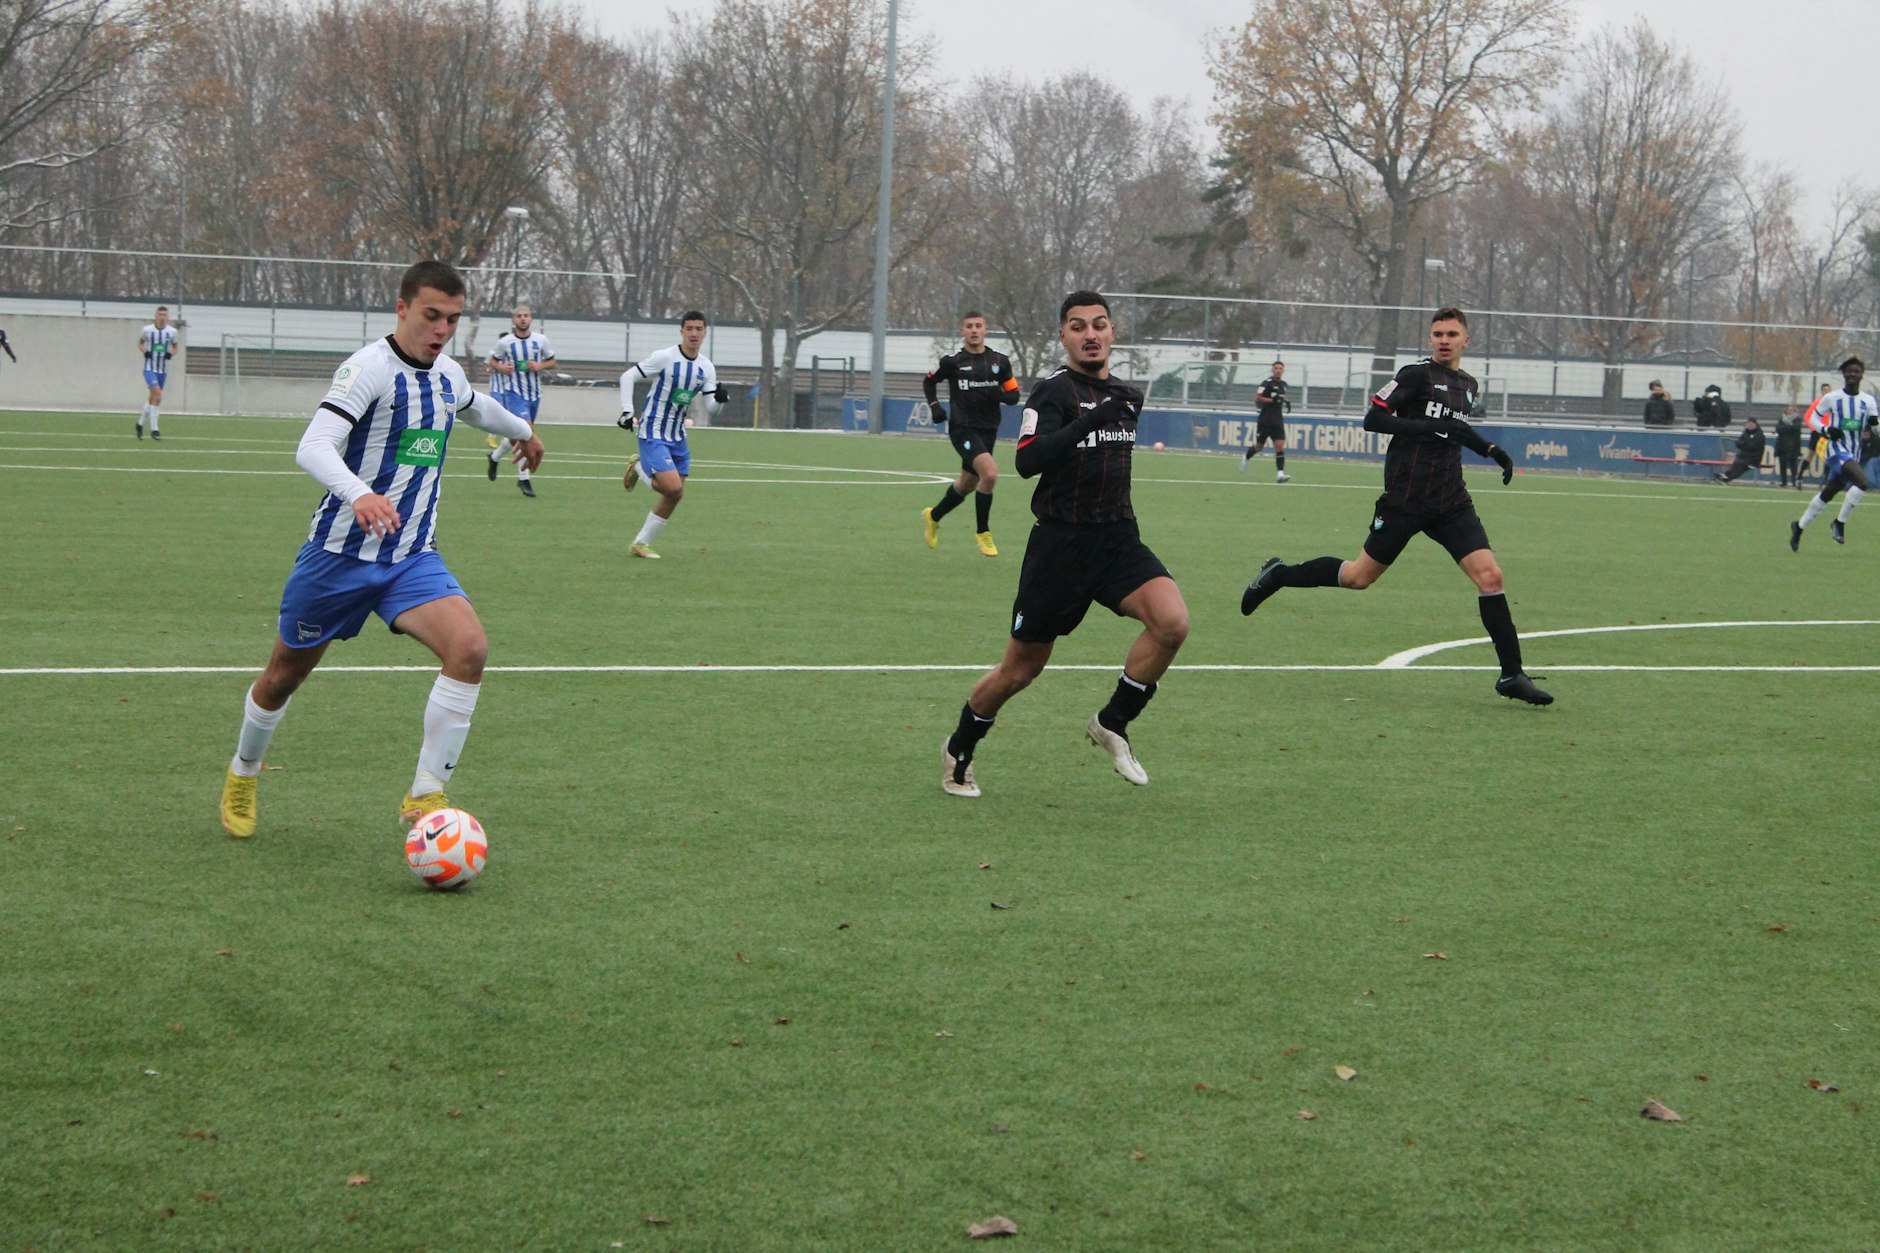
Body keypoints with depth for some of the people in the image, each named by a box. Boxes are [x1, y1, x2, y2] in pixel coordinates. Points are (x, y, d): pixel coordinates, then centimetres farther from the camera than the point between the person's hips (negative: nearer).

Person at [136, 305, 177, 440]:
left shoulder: (172, 332, 0)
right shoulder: (147, 330, -5)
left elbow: (175, 347, 14)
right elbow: (140, 343, 12)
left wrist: (171, 354, -7)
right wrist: (144, 351, -9)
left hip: (163, 370, 4)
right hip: (149, 368, -4)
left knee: (153, 398, 13)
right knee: (158, 395, -20)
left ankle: (141, 423, 35)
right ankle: (153, 430, -16)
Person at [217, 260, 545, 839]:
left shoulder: (448, 375, 7)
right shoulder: (368, 368, -16)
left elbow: (476, 406, 33)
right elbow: (312, 447, -31)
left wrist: (521, 430, 51)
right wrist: (359, 495, -49)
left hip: (413, 557, 5)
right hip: (341, 553, -5)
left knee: (469, 648, -22)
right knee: (285, 674, 11)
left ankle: (424, 798, -14)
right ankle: (242, 774, 42)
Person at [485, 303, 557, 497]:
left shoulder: (540, 340, 0)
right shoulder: (505, 342, -5)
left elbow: (552, 361, 10)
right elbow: (493, 360, 9)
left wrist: (540, 366, -11)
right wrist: (501, 368, -13)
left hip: (534, 393, 4)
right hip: (514, 392, -4)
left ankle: (495, 456, 39)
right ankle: (524, 478, -11)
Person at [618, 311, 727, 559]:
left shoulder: (706, 368, 4)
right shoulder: (664, 357, -13)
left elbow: (710, 412, 4)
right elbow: (627, 376, -7)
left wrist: (720, 400, -18)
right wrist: (627, 412, -16)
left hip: (677, 437, 7)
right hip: (653, 434, -7)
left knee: (675, 496, 6)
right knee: (673, 488, -20)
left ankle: (641, 544, 19)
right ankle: (640, 468, 10)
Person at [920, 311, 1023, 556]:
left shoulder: (1000, 361, 3)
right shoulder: (953, 362, -4)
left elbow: (1014, 395, 8)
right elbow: (929, 381, 12)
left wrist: (1001, 395, -14)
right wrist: (934, 406, -2)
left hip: (988, 430, 5)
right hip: (963, 428, -5)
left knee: (967, 484, 17)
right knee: (990, 473, -25)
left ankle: (933, 516, 45)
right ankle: (982, 533, -9)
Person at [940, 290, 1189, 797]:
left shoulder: (1127, 396, 10)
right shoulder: (1054, 390, -10)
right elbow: (1026, 461, -27)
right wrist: (1091, 419, -33)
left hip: (1118, 539, 5)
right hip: (1060, 543, -5)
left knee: (1172, 622, -22)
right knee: (1020, 670, 5)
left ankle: (1112, 723, -3)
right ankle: (958, 752, 30)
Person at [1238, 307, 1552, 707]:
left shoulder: (1468, 384, 14)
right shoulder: (1417, 374, -8)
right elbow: (1372, 419, -16)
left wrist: (1491, 450, 21)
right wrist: (1430, 426, -24)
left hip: (1451, 502, 5)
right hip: (1405, 501, -5)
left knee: (1489, 575, -9)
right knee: (1360, 576, 4)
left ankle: (1512, 674, -5)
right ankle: (1279, 575, 27)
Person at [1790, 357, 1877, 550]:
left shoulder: (1868, 400, 6)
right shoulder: (1832, 398, -3)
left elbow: (1875, 426, 8)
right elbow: (1813, 417, 6)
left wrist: (1875, 423, -16)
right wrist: (1825, 429, -13)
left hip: (1854, 453, 5)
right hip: (1837, 449, -5)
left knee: (1827, 495, 12)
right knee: (1863, 482, -28)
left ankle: (1799, 527, 29)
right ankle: (1839, 523, -14)